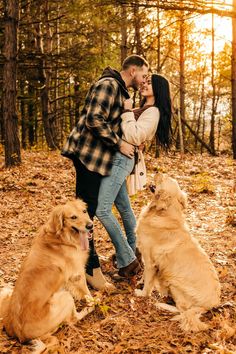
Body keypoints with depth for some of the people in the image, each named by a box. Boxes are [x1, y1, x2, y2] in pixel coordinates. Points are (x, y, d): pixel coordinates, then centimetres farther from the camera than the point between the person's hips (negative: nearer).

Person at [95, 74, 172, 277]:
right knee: (124, 208, 16)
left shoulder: (153, 111, -7)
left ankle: (128, 260, -10)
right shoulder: (142, 109, 23)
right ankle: (133, 250, 30)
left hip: (121, 159, -10)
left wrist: (127, 112, -12)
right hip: (116, 158, 10)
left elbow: (134, 138, -19)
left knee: (102, 210, -17)